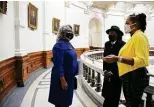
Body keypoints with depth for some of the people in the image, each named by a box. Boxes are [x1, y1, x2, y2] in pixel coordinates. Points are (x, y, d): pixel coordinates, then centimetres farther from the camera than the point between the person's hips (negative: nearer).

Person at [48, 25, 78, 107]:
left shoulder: (68, 43, 8)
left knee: (67, 99, 21)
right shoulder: (59, 45, -19)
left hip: (69, 77, 9)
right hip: (63, 77, -9)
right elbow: (58, 64, -23)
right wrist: (63, 80, -24)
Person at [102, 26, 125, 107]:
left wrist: (112, 72, -15)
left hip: (116, 76, -5)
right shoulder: (107, 44, 9)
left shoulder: (122, 44, -12)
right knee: (107, 96, 11)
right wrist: (105, 70, -1)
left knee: (114, 97, 3)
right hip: (107, 75, 6)